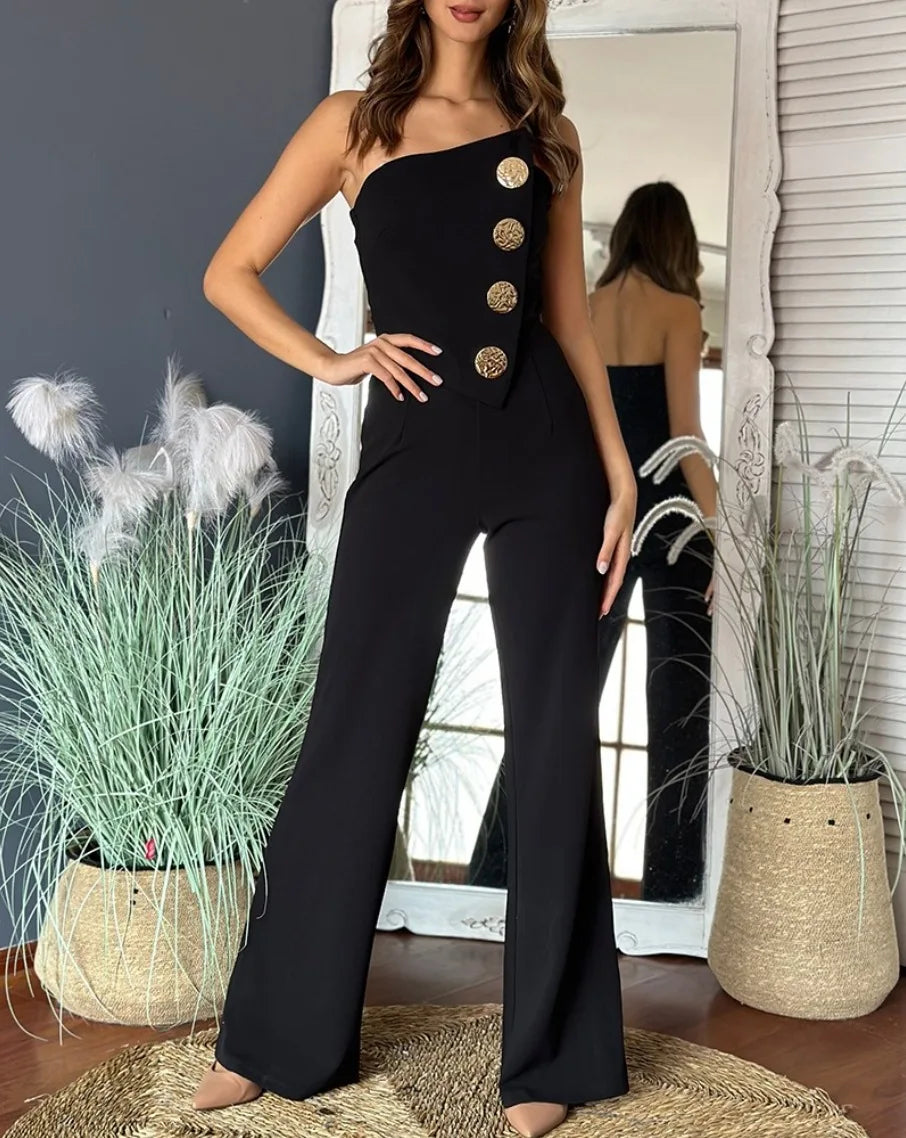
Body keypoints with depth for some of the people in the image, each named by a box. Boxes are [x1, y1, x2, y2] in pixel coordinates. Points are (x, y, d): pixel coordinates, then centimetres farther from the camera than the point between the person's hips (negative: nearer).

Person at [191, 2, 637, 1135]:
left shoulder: (544, 131, 11)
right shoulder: (355, 123, 6)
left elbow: (570, 318, 12)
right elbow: (230, 272, 8)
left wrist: (618, 476, 6)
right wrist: (329, 359, -4)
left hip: (544, 450, 2)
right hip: (412, 451, -1)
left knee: (555, 740, 3)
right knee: (354, 735, 3)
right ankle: (276, 1039, 19)